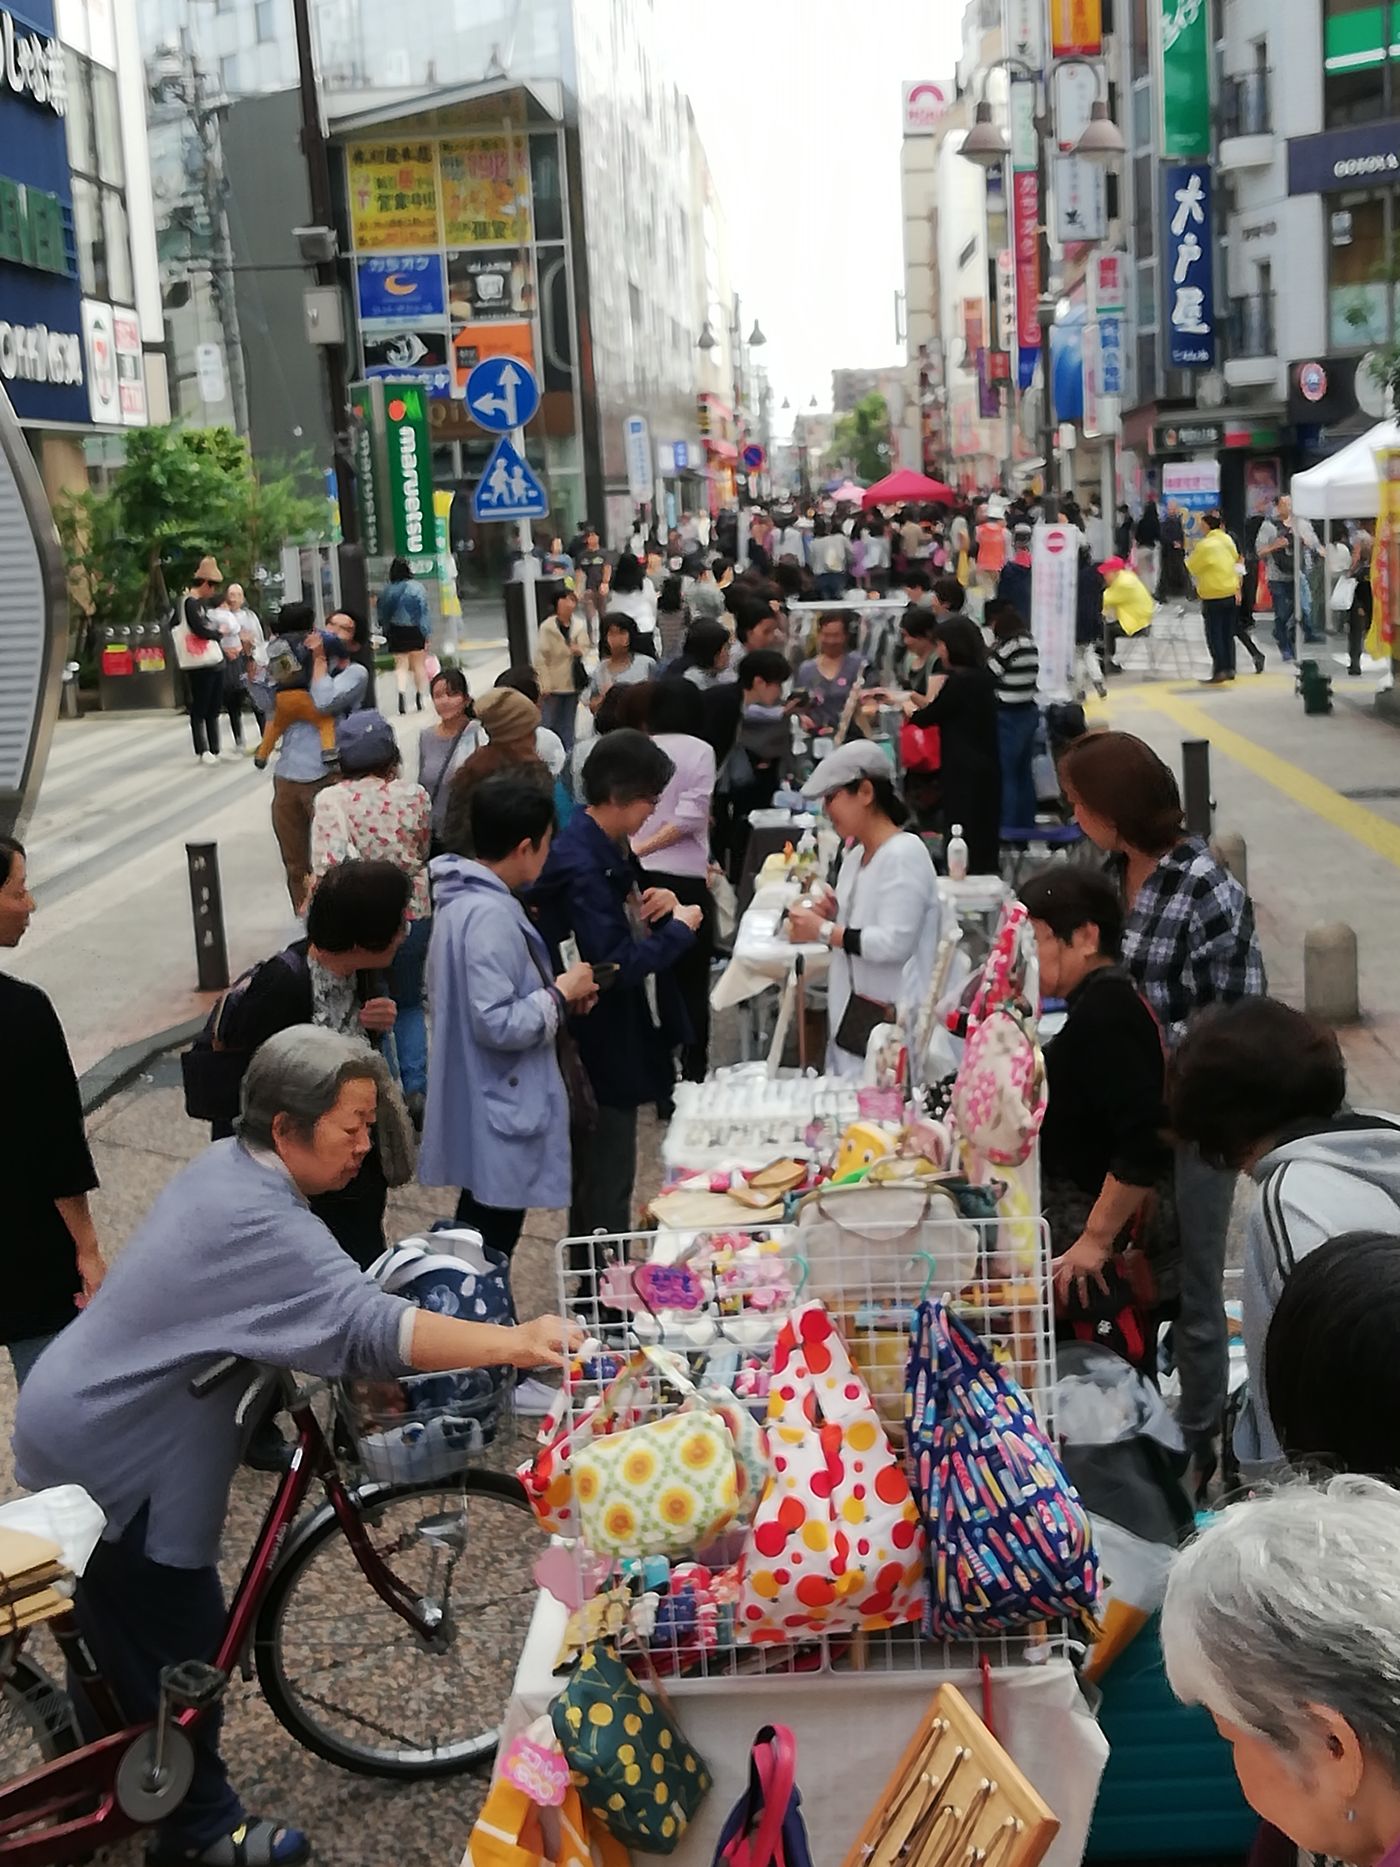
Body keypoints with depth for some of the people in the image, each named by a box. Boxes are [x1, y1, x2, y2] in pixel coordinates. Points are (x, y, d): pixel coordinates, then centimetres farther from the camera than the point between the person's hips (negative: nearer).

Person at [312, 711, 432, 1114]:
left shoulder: (331, 800, -15)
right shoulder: (415, 794, -8)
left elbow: (327, 867, -22)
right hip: (413, 912, 2)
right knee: (408, 1003, 21)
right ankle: (416, 1088, 15)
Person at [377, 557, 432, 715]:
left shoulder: (386, 591, -2)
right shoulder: (417, 587, -8)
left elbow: (382, 615, 3)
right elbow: (424, 612, -9)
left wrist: (386, 632, 12)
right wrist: (426, 634, -5)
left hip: (395, 633, 1)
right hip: (415, 631, -1)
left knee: (400, 665, 6)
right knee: (419, 665, 11)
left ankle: (402, 692, -18)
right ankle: (420, 699, 17)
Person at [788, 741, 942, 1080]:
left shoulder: (904, 854, -15)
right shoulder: (856, 855, 13)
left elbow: (894, 943, -23)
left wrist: (823, 931, -18)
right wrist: (832, 914, 5)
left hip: (892, 1019, -9)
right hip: (851, 1012, 9)